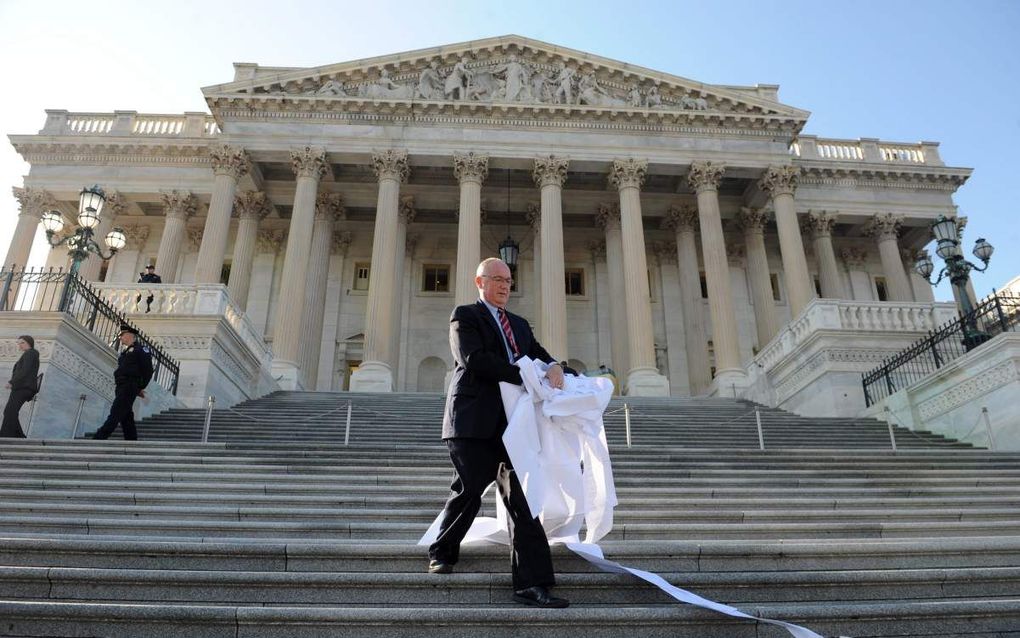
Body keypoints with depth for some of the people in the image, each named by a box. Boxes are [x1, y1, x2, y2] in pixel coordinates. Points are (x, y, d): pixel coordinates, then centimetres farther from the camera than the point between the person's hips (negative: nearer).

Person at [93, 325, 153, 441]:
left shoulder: (141, 349, -2)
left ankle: (100, 438, -20)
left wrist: (141, 387, -9)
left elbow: (148, 370, -8)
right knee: (126, 416, 6)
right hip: (121, 387, 9)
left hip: (129, 386, -9)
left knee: (115, 413, -14)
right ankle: (132, 441, 8)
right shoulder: (125, 352, 24)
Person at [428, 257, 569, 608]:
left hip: (512, 423, 6)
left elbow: (538, 352, 16)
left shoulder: (519, 323, 24)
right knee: (468, 492, -1)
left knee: (522, 499, 0)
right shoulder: (465, 315, 3)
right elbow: (473, 358, -13)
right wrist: (527, 377, -17)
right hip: (475, 422, -5)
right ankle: (441, 552, 26)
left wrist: (553, 367, -10)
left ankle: (531, 582, 1)